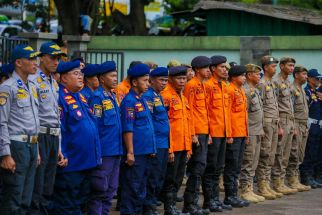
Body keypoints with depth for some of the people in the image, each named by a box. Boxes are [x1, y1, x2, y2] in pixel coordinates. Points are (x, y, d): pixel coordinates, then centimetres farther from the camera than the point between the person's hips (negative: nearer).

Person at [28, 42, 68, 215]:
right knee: (36, 190, -6)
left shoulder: (54, 83, 17)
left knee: (47, 190, 11)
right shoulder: (33, 80, -9)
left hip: (54, 137, 8)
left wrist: (58, 148, 19)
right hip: (40, 136, -8)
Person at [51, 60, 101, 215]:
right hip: (70, 165, -9)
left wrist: (97, 155, 22)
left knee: (81, 201, 16)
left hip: (87, 162, 9)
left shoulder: (80, 97, 15)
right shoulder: (60, 98, -15)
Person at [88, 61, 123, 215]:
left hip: (116, 151, 8)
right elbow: (94, 126, -14)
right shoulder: (97, 98, -12)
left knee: (110, 190, 13)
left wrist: (120, 148, 17)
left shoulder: (112, 97, 14)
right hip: (104, 152, -8)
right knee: (99, 191, -4)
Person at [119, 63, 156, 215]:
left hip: (146, 152, 9)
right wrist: (130, 152, -18)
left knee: (141, 187, 14)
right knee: (132, 187, -5)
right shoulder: (129, 101, -12)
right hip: (135, 153, -9)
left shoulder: (142, 100, 15)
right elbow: (127, 129, -16)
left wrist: (151, 148, 19)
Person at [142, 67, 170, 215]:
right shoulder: (148, 96, -12)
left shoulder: (159, 96, 17)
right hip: (154, 145, -9)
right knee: (152, 179, -5)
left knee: (160, 179, 12)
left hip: (164, 143, 9)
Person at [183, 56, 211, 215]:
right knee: (199, 166, -10)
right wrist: (192, 134, -18)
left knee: (199, 166, 10)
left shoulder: (202, 86, 17)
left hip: (204, 133, 9)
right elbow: (189, 111, -15)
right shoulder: (191, 86, -11)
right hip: (196, 133, -9)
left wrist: (208, 132, 17)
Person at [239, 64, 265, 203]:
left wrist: (261, 129, 19)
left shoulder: (256, 91, 17)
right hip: (250, 133, -9)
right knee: (247, 163, -5)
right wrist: (246, 134, -20)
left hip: (257, 132, 9)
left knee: (253, 164, 12)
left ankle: (250, 190, 17)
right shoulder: (245, 91, -14)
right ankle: (245, 191, -1)